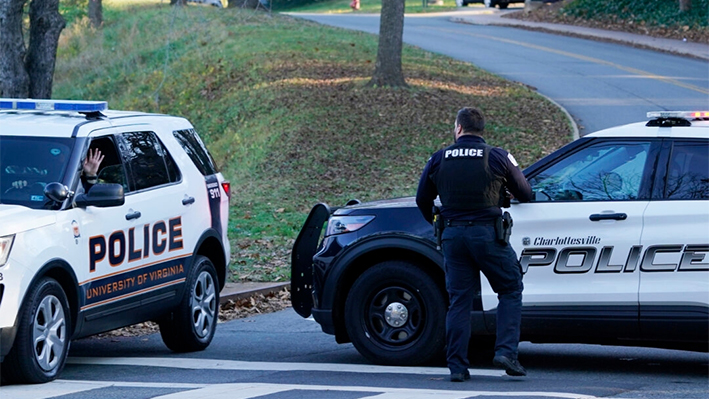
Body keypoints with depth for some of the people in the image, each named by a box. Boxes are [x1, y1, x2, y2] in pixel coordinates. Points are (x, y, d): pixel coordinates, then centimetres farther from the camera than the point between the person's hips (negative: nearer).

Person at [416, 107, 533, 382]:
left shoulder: (439, 159, 7)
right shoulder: (498, 157, 0)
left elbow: (422, 200, 14)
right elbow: (525, 194, 7)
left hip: (453, 235, 3)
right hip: (487, 232, -3)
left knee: (458, 300, 7)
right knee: (510, 290, 10)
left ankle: (457, 366, 4)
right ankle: (506, 351, -4)